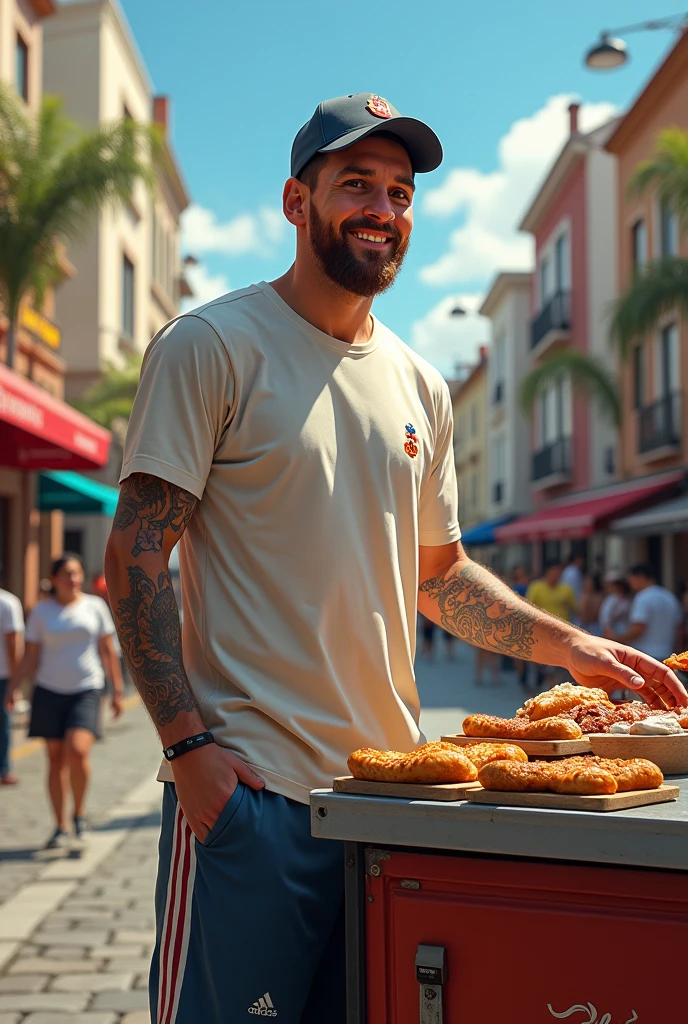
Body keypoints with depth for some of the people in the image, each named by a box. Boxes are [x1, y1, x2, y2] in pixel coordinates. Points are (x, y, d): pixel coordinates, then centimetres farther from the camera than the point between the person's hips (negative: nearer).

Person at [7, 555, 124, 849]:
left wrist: (117, 691, 4)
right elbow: (30, 658, 4)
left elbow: (108, 651, 7)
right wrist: (12, 689, -8)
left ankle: (79, 812, 3)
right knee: (56, 760, 4)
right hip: (49, 692, 1)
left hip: (86, 691, -1)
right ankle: (61, 827, 15)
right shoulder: (41, 612, 4)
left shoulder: (95, 606, 4)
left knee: (77, 751, -20)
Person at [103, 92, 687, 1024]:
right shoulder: (211, 346, -4)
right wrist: (189, 743, -17)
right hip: (247, 783, -5)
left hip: (391, 782, 6)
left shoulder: (420, 386, 13)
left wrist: (570, 646, 7)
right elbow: (136, 554, -9)